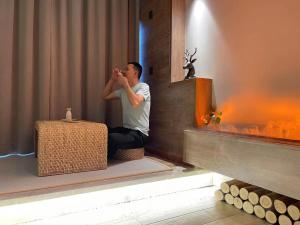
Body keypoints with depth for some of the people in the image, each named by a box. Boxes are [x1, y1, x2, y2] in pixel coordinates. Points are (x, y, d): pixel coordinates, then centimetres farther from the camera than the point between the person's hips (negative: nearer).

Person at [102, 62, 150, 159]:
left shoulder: (143, 87, -9)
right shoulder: (123, 89, 14)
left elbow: (135, 102, -29)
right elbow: (105, 96, 17)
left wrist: (125, 84, -18)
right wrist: (113, 79, 7)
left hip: (139, 134, -7)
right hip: (126, 129, 7)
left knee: (112, 138, -32)